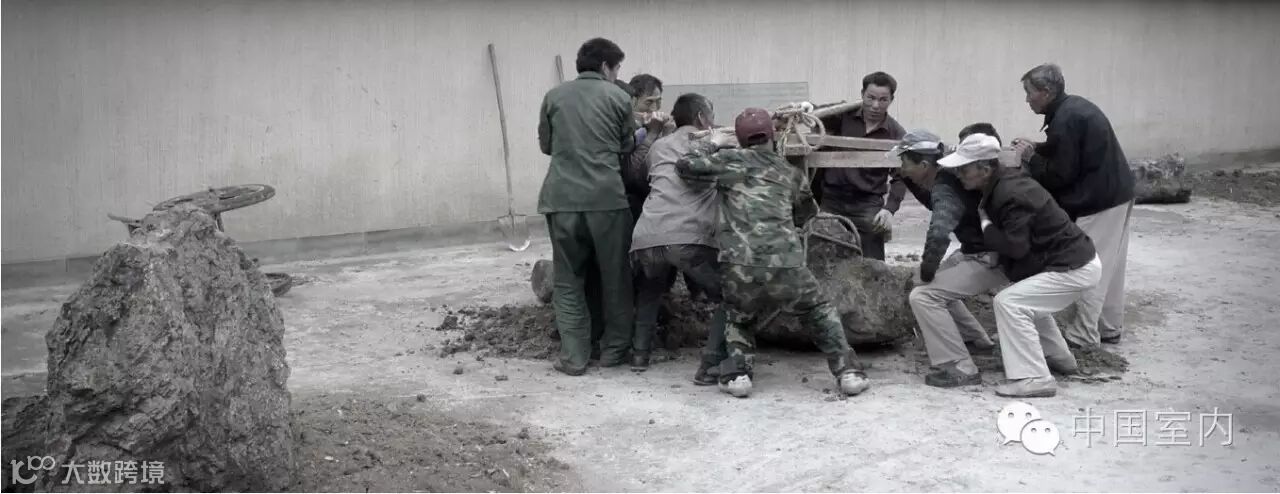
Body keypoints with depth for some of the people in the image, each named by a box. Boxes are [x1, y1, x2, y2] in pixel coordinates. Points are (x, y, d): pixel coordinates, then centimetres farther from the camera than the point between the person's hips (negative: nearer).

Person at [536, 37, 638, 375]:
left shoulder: (554, 97, 11)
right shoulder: (618, 97, 4)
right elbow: (627, 146, 11)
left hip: (561, 197, 2)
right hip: (606, 196, -2)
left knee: (568, 280, 9)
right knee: (614, 277, 13)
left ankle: (573, 357, 5)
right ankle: (614, 349, 19)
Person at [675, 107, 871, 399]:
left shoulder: (731, 160, 12)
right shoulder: (791, 173, 21)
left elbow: (686, 167, 11)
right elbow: (807, 214, 35)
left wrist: (711, 144, 26)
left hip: (739, 268, -1)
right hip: (786, 266, 1)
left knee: (739, 321, 27)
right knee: (820, 312, 26)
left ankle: (736, 374, 6)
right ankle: (847, 371, 15)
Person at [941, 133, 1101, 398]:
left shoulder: (1010, 195, -24)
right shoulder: (1005, 181, 7)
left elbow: (1015, 246, -26)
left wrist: (985, 225, -13)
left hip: (1075, 269, -10)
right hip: (1073, 259, 10)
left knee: (1008, 303, -16)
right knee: (1028, 299, 28)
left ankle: (1034, 379, -15)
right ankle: (1058, 356, 41)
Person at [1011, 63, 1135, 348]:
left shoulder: (1065, 120, -21)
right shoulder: (1074, 107, 10)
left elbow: (1060, 175, -20)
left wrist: (1030, 157, -7)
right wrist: (1036, 149, 8)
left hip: (1098, 202, -10)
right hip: (1116, 194, 10)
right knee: (1108, 267, 16)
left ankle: (1083, 337, 0)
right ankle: (1109, 328, 26)